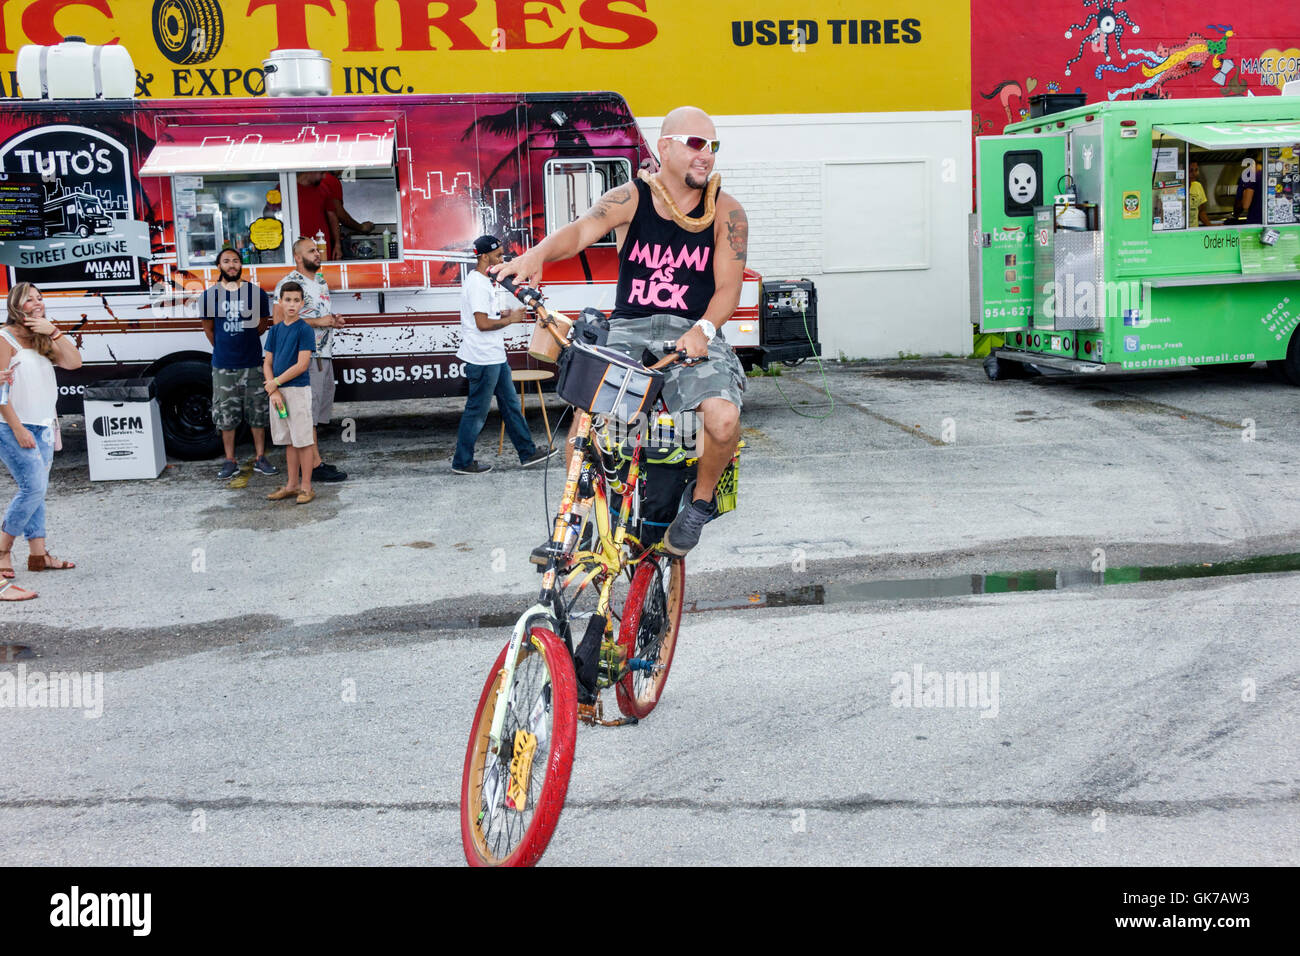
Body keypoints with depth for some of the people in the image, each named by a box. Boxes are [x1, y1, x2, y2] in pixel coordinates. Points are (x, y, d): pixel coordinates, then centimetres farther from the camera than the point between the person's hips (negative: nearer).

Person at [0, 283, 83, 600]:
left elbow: (73, 362, 1)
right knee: (33, 487, -14)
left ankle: (38, 553, 12)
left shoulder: (43, 340, 13)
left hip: (43, 427, 7)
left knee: (36, 491, 8)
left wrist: (54, 332, -8)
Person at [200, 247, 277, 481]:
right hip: (223, 366, 0)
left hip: (253, 364, 0)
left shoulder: (257, 293, 0)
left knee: (257, 413, 6)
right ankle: (230, 462, 14)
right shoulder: (209, 295, 0)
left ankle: (260, 459, 16)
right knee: (226, 416, 5)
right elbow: (208, 328, 12)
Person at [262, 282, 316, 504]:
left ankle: (306, 486, 4)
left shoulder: (304, 329, -8)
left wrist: (275, 383, -10)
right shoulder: (275, 329, 10)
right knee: (289, 440, 12)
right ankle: (292, 484, 19)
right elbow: (267, 363, 8)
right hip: (277, 391, 6)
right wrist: (274, 392, -5)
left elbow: (302, 365, -14)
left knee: (303, 440, -2)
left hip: (298, 389, -6)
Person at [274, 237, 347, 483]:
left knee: (317, 410, 12)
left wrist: (334, 320, 8)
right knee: (307, 412, -7)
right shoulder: (288, 284, -10)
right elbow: (280, 321, -18)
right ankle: (316, 465, -7)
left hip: (325, 356, 9)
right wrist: (317, 322, -18)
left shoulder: (321, 282, 18)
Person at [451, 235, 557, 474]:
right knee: (477, 411, -1)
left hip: (495, 356, 11)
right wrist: (510, 319, -12)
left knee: (510, 405, 14)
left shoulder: (483, 281, 15)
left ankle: (528, 453, 21)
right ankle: (462, 462, 8)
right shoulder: (476, 284, -18)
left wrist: (504, 314, 10)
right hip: (483, 359, -11)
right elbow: (483, 324, -24)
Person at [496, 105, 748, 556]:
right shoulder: (630, 198, 2)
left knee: (723, 419, -28)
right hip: (630, 330, 1)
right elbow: (581, 229, -16)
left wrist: (704, 329, -24)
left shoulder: (726, 212, 3)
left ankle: (701, 501, 4)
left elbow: (728, 286, -3)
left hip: (693, 334, -1)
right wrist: (537, 253, -39)